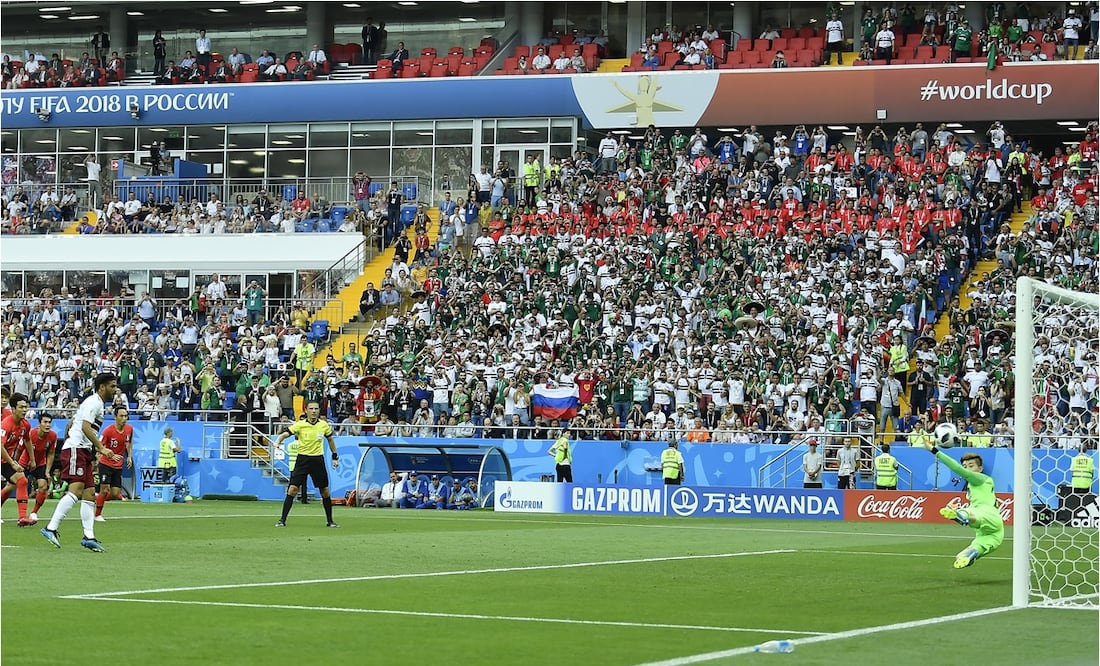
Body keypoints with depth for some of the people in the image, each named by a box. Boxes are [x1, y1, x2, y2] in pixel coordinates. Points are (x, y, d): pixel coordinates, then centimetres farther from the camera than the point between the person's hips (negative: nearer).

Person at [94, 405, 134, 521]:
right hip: (106, 463, -5)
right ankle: (98, 514, 4)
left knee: (115, 494, 1)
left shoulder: (129, 429, -4)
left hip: (118, 465, 5)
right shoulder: (108, 430, -19)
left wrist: (129, 456, 11)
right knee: (105, 489, -12)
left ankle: (97, 498, 30)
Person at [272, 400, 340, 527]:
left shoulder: (324, 425, 1)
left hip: (318, 460, 3)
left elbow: (330, 440, 18)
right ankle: (282, 520, -5)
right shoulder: (300, 425, -9)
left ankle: (329, 521, 20)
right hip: (303, 459, -3)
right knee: (292, 489, -11)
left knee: (325, 491, 6)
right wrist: (278, 441, -41)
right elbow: (285, 434, -20)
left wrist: (335, 457, 17)